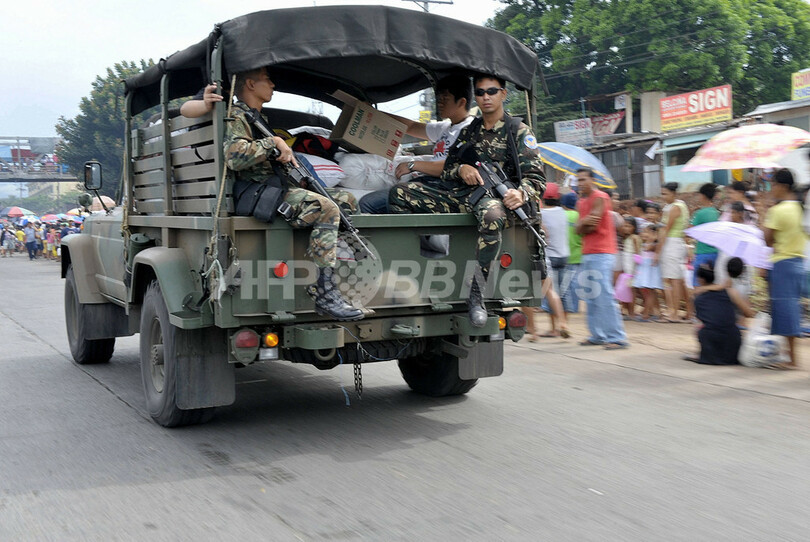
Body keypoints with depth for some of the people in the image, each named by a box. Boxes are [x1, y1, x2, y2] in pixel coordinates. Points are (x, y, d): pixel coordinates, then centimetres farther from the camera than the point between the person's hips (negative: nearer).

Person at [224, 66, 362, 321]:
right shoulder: (236, 118, -6)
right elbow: (235, 157, -24)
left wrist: (284, 153, 14)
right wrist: (273, 142, -16)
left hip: (278, 188, 11)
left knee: (345, 199, 10)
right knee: (326, 209, -28)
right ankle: (325, 296, -32)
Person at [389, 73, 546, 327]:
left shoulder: (519, 132, 8)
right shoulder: (469, 132, 24)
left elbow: (536, 178, -1)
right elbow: (446, 171, 21)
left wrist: (521, 193, -25)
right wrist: (461, 169, -4)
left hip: (494, 195, -5)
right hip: (459, 194, 5)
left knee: (492, 215, -44)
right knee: (400, 193, -13)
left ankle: (476, 294, -36)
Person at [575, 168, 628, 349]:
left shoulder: (600, 198, -7)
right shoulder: (581, 202, 19)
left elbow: (592, 226, -15)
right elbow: (579, 229, 9)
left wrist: (582, 224, 2)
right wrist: (585, 222, -10)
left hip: (601, 253, -9)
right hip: (587, 253, 9)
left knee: (604, 295, -13)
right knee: (590, 297, 9)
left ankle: (616, 337, -12)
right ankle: (597, 335, 15)